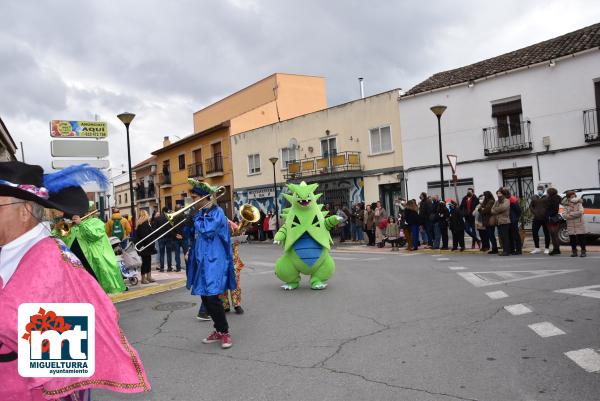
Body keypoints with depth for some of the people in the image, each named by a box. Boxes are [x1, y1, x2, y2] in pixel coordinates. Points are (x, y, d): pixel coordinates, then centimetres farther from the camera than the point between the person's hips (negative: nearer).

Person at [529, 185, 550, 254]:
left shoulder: (547, 197, -3)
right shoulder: (534, 197, 11)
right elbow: (531, 206, 15)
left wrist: (546, 214, -13)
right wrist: (534, 212, 0)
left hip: (545, 218, -4)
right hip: (536, 218, 4)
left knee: (546, 233, 2)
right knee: (534, 232, 3)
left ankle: (547, 248, 11)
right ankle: (537, 248, 15)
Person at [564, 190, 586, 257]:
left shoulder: (579, 204, 1)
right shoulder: (566, 206, 6)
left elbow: (581, 212, -16)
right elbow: (565, 216, -4)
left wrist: (571, 214, -14)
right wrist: (576, 215, -15)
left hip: (579, 225, -2)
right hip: (570, 226, 2)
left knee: (581, 239, -1)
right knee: (572, 239, 4)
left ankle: (583, 252, 8)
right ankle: (574, 252, 14)